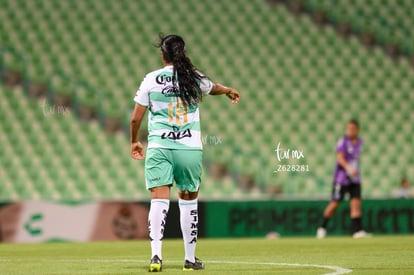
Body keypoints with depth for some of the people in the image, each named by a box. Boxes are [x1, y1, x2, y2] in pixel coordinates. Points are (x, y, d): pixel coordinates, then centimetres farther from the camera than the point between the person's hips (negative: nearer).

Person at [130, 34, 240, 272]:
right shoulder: (195, 79, 6)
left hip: (159, 147, -1)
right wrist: (229, 90, 53)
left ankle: (156, 255, -22)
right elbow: (214, 88, 30)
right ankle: (190, 258, 18)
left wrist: (135, 141, 22)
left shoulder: (151, 79, 1)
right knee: (189, 200, 12)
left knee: (159, 199, -7)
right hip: (190, 147, 1)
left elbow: (136, 118, 3)